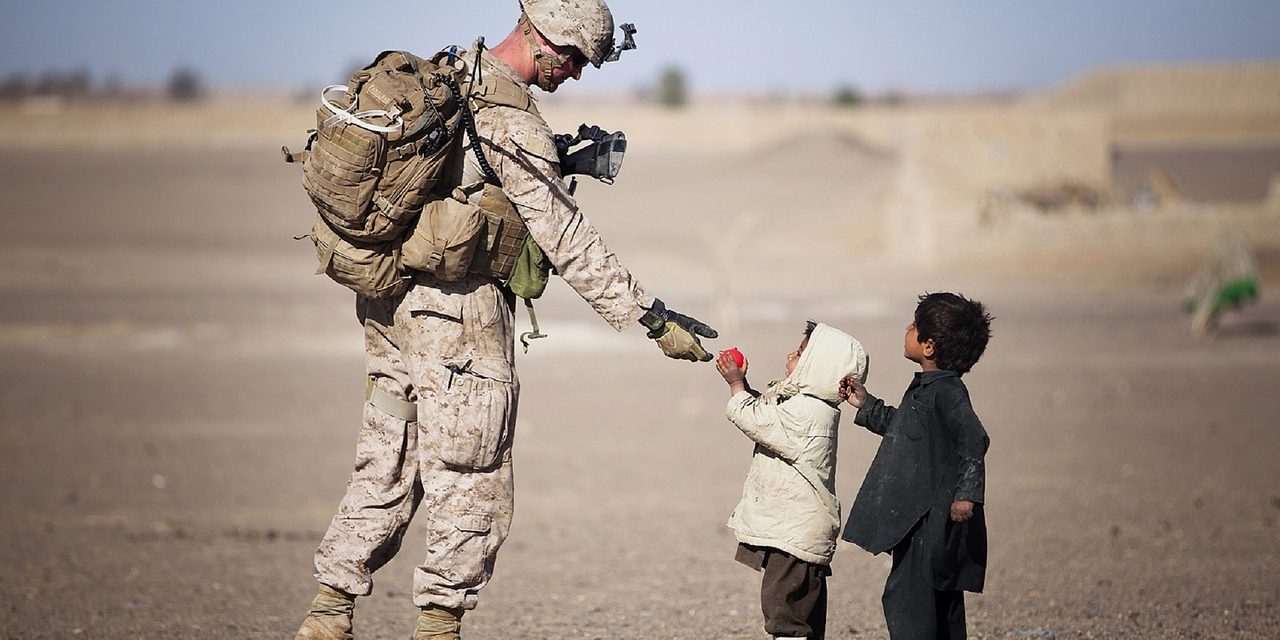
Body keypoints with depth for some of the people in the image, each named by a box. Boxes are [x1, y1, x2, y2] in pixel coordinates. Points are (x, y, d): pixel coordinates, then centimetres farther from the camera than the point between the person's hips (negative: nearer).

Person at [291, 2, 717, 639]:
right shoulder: (513, 125, -17)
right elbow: (567, 241, -18)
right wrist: (652, 318, -16)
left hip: (389, 302, 9)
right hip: (459, 321, -9)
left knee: (386, 468, 14)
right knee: (470, 488, 2)